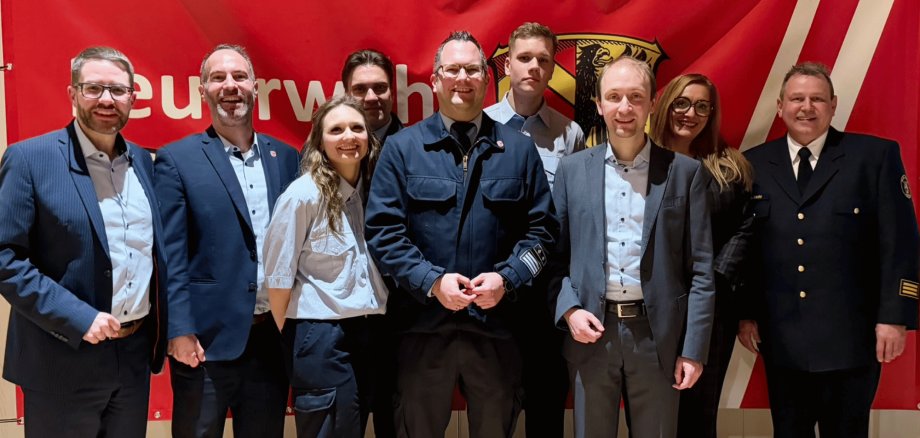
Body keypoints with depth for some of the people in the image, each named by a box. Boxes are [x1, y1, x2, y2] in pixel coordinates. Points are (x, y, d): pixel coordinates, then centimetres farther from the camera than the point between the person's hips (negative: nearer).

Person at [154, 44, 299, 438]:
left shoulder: (285, 157, 8)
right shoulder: (177, 160, -4)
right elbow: (171, 255, -8)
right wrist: (180, 331, -13)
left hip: (273, 338, 4)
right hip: (207, 341, -4)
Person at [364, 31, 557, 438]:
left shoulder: (519, 149, 7)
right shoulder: (401, 147, 2)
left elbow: (541, 228, 5)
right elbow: (383, 230, -4)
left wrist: (506, 278, -11)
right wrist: (432, 282, -15)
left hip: (497, 324, 1)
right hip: (423, 325, -1)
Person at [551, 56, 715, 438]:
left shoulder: (685, 172, 2)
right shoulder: (571, 170, 6)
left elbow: (700, 269, 0)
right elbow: (556, 255, 8)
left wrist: (694, 348, -4)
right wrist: (568, 309, -9)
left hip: (658, 336, -1)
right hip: (591, 332, 1)